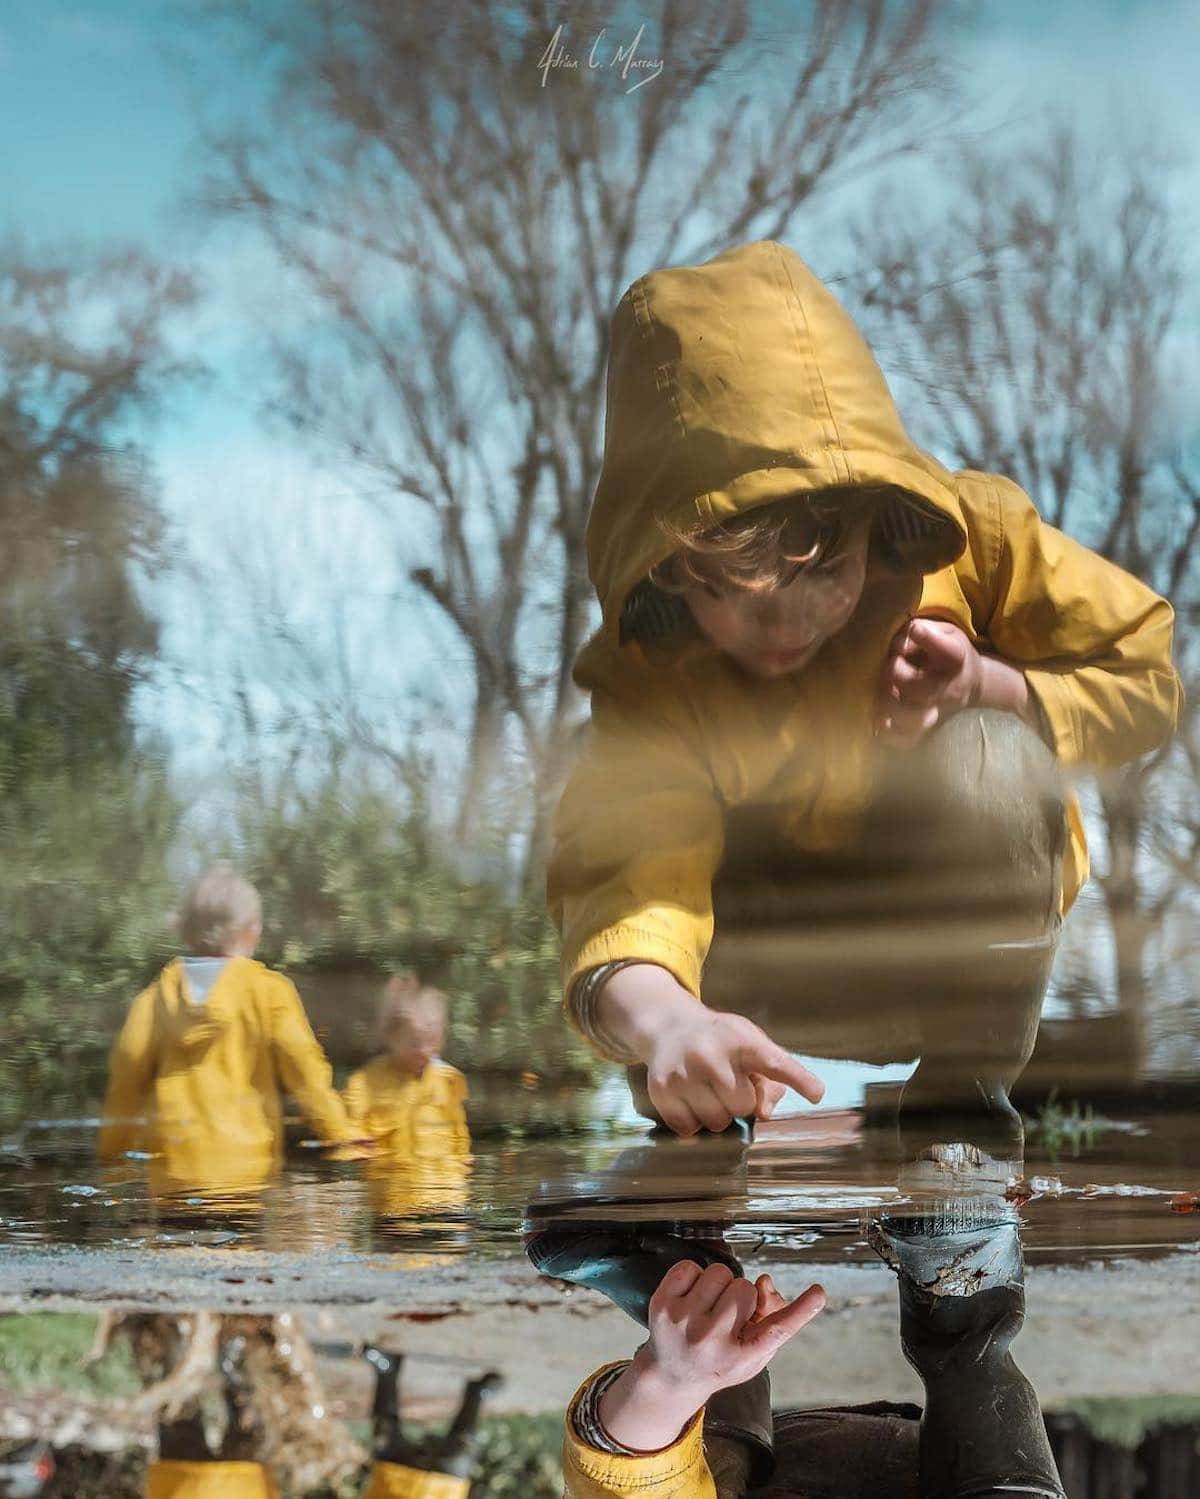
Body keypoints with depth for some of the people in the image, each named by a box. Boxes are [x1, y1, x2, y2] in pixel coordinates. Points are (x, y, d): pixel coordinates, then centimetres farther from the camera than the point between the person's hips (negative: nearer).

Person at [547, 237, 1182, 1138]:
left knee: (987, 758, -32)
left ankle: (967, 1082, -14)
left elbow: (1142, 675, -9)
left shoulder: (971, 540, -22)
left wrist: (989, 686, -30)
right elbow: (621, 882, -44)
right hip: (794, 977, 0)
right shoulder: (650, 682, -27)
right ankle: (695, 1115, -2)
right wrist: (663, 1022, -67)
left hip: (962, 924, 0)